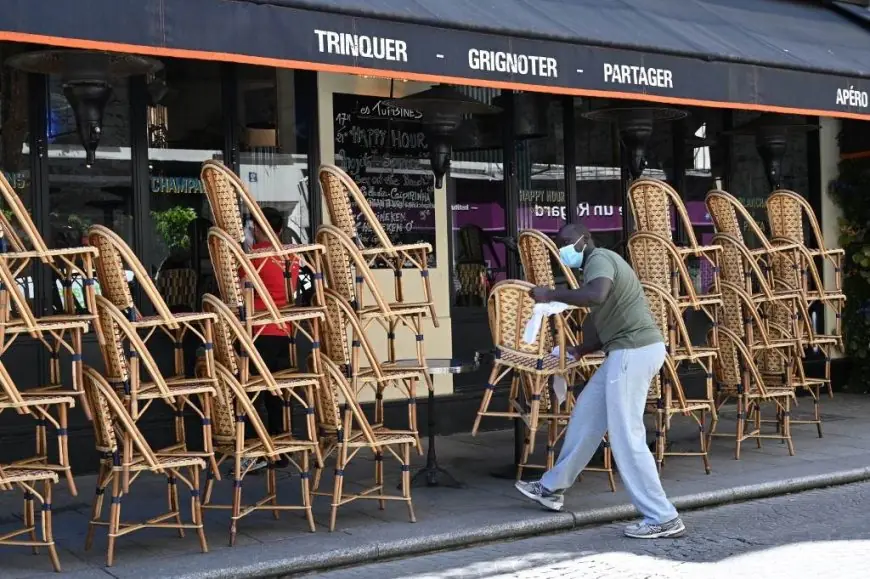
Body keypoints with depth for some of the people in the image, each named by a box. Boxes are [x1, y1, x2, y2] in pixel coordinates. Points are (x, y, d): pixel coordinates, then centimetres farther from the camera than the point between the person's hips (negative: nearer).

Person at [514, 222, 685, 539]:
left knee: (626, 436, -7)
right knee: (586, 413, 19)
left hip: (634, 352, -11)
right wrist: (578, 351, 15)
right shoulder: (600, 263, 21)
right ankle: (552, 487, 32)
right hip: (632, 350, 11)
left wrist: (551, 294, -23)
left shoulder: (599, 258, -11)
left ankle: (663, 518, -3)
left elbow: (596, 296, -34)